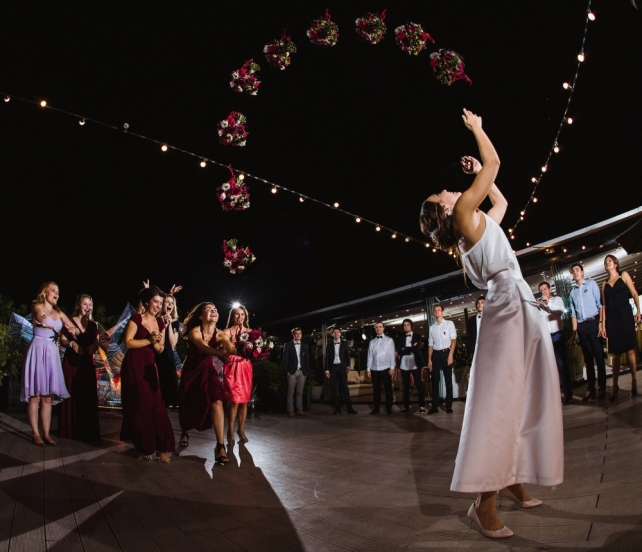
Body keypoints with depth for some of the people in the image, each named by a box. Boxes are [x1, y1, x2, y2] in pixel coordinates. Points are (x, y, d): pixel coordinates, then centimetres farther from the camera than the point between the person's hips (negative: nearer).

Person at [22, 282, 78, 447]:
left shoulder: (58, 313, 18)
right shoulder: (37, 307, 2)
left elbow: (74, 328, 13)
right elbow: (44, 321, -18)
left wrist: (73, 330, -10)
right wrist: (66, 328, -9)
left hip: (52, 353, 5)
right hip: (38, 351, -5)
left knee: (48, 396, 4)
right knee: (35, 394, -4)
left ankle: (46, 434, 5)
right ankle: (36, 434, 0)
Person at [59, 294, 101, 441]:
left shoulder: (93, 324, 12)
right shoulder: (70, 321, -2)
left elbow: (96, 342, 11)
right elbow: (63, 340, -5)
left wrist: (94, 346, -10)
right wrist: (71, 343, -24)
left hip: (87, 361, 4)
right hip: (72, 361, -4)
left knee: (88, 394, 2)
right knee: (72, 393, -3)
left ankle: (87, 430, 7)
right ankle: (70, 429, 5)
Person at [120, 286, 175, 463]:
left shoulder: (160, 323, 11)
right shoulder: (136, 318, -7)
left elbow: (160, 349, 11)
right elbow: (128, 342, -14)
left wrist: (155, 342, -10)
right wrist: (149, 340, -16)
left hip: (149, 367, 5)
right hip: (134, 367, -5)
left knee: (156, 405, -2)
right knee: (140, 406, -1)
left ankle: (161, 447, -2)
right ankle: (144, 447, 9)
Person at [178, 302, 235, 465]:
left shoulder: (220, 335, -11)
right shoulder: (194, 331, -19)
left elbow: (232, 349, -31)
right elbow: (205, 347, -40)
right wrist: (220, 352, -61)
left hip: (209, 371, 1)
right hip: (192, 372, -1)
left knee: (217, 402, -21)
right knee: (187, 405, 12)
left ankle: (220, 446, -22)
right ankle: (184, 432, 47)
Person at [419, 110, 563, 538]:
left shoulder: (477, 221, 22)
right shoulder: (464, 211, -2)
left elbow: (502, 201, 39)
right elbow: (495, 163, -1)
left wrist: (478, 171, 35)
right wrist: (476, 128, 12)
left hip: (525, 309, 10)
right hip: (509, 307, -10)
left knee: (526, 400, 10)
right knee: (499, 400, -13)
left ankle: (513, 481, 17)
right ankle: (485, 501, -12)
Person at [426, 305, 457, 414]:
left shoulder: (449, 323, 3)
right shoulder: (432, 327, 12)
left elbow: (453, 339, -4)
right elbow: (430, 344, 12)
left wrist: (451, 355, -14)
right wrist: (429, 359, 5)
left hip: (446, 353, -3)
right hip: (435, 354, 3)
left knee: (448, 380, 3)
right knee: (435, 381, 4)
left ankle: (449, 406, 9)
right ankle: (435, 406, 7)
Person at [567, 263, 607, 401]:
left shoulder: (591, 284, 5)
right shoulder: (572, 291, 14)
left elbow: (600, 303, -3)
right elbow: (573, 313, 13)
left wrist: (601, 322, -13)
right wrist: (574, 333, 7)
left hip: (593, 322, -4)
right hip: (581, 326, 4)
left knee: (599, 356, -3)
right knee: (588, 358, 7)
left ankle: (602, 388, 2)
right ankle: (590, 390, 9)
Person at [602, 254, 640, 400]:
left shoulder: (624, 275, 8)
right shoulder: (604, 284, 15)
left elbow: (634, 293, 0)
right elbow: (604, 305, 11)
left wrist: (638, 311, -13)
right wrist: (603, 325, 5)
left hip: (625, 315, -3)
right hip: (611, 318, 3)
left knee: (630, 349, -5)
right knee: (615, 353, 3)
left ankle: (634, 381, 2)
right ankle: (615, 386, 5)